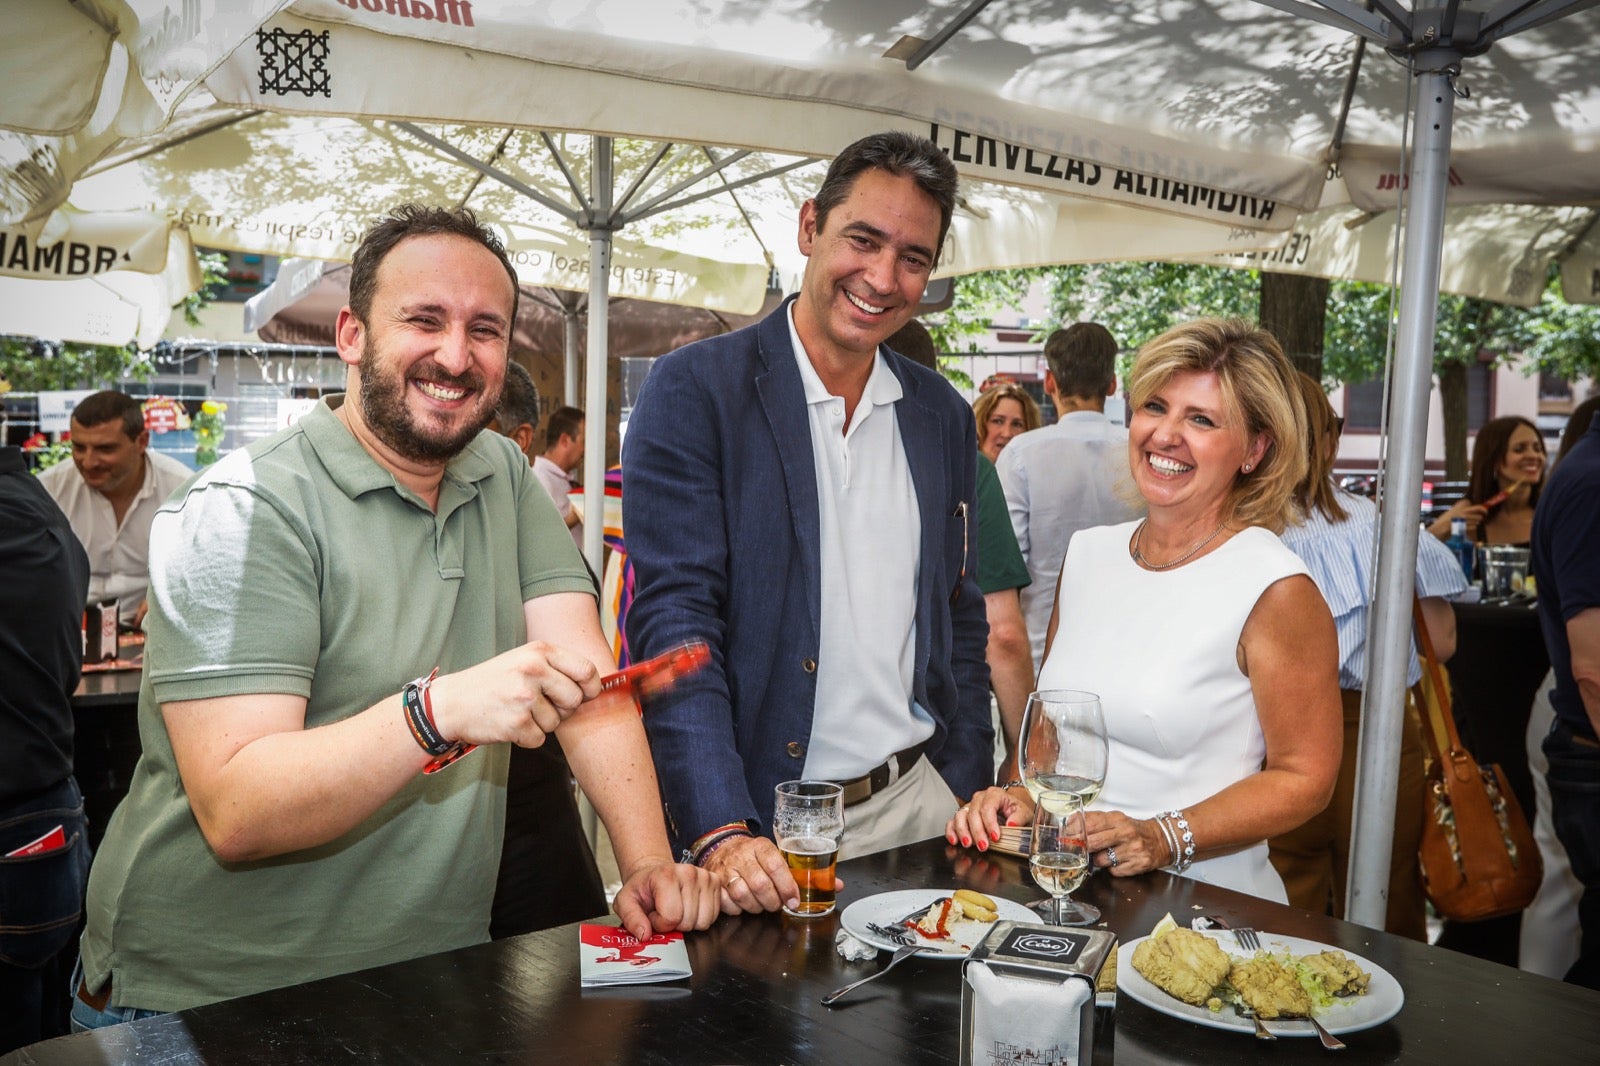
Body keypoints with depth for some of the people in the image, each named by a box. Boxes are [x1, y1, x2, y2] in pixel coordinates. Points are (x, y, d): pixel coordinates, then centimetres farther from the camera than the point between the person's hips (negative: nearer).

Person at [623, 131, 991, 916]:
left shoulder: (943, 415, 7)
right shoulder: (693, 389, -9)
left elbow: (959, 617, 13)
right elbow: (672, 621, -15)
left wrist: (969, 791, 5)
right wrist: (722, 836, -23)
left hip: (917, 801, 5)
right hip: (766, 825, -4)